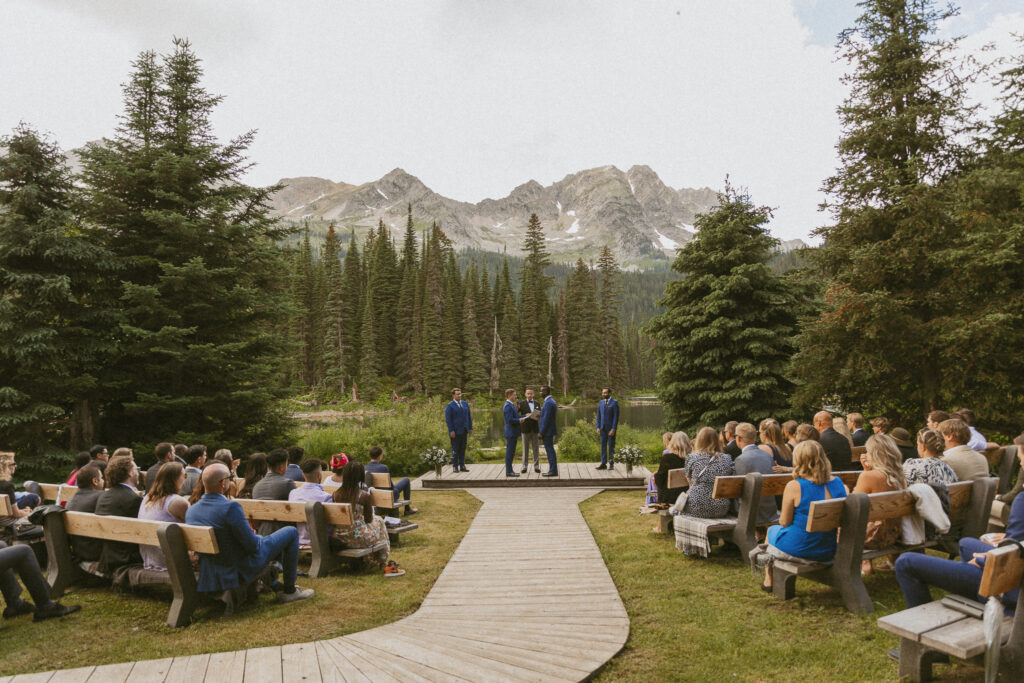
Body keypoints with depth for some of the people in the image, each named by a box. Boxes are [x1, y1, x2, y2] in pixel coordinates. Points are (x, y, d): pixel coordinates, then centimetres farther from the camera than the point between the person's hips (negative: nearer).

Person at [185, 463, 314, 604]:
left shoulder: (190, 511, -6)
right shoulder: (231, 508, -30)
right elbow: (252, 546, -25)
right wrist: (259, 538, -1)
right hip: (243, 569, -8)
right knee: (291, 532, 7)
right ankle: (289, 591, 15)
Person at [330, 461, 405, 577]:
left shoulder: (336, 494, -4)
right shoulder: (364, 495, -15)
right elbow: (369, 519, -4)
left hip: (338, 538, 5)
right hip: (358, 538, -5)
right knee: (378, 521, 26)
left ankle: (383, 565, 44)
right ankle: (383, 564, 35)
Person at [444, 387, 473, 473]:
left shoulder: (465, 404, 11)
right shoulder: (450, 406, -6)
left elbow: (469, 417, 15)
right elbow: (448, 419, -11)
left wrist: (470, 428, 9)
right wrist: (451, 431, -17)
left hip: (464, 431, 5)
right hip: (455, 431, -5)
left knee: (463, 449, 8)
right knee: (455, 450, -1)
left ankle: (462, 466, 14)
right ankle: (455, 467, 5)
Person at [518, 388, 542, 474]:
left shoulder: (537, 404, 10)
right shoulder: (522, 403, -2)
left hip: (535, 429, 3)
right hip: (525, 429, -3)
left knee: (536, 448, 4)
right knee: (525, 448, 4)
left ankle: (536, 466, 10)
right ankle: (524, 466, 10)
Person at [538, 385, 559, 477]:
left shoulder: (548, 403, -18)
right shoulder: (551, 401, 14)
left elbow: (546, 419, -21)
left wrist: (541, 433, -17)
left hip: (547, 431, -10)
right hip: (549, 431, 10)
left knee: (550, 451, -5)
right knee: (550, 451, 12)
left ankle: (553, 471, -1)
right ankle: (552, 470, 16)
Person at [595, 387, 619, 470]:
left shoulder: (614, 403, -6)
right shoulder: (600, 402, 10)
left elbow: (616, 417, -10)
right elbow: (599, 416, 13)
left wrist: (613, 429, -16)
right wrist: (598, 427, 4)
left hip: (611, 428, -5)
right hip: (603, 428, 5)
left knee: (611, 446, 1)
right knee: (603, 445, 5)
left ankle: (611, 464, 7)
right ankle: (603, 464, 8)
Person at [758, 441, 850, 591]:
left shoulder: (794, 487, -22)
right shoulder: (840, 484, -7)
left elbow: (784, 522, -12)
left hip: (797, 550, -4)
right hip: (828, 552, 5)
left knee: (772, 530, 29)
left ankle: (768, 581, 40)